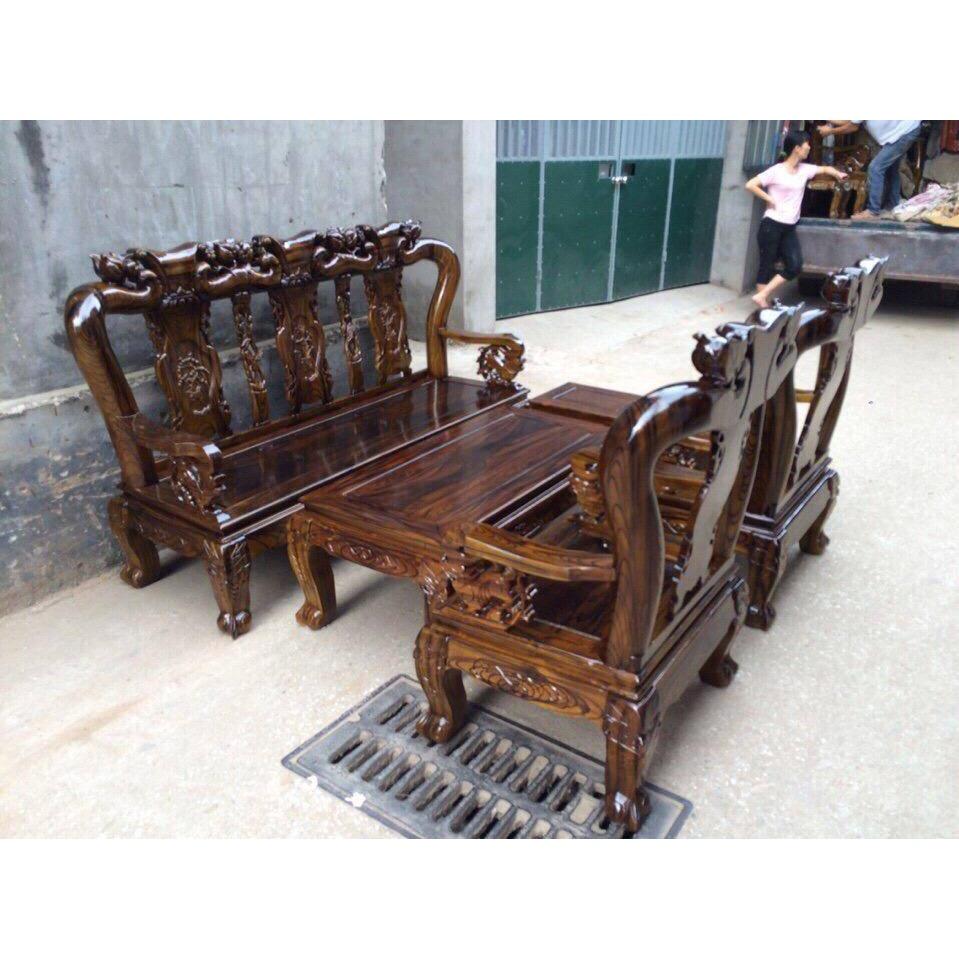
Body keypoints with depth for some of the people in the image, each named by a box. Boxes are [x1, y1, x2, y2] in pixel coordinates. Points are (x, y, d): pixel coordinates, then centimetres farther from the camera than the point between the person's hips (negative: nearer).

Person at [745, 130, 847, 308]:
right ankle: (763, 306, 5)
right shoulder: (776, 171, -9)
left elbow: (825, 169, 23)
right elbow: (750, 185, -12)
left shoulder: (804, 169, 9)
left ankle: (761, 296, 1)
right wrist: (769, 199, -11)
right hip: (771, 226, -6)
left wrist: (838, 174, 9)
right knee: (767, 267, -1)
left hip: (790, 228, 6)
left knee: (795, 267, -6)